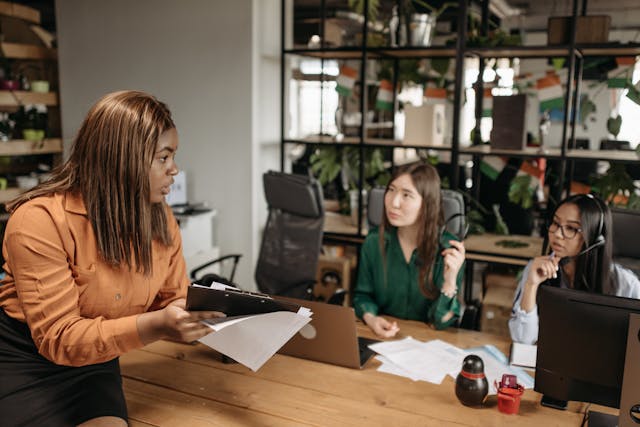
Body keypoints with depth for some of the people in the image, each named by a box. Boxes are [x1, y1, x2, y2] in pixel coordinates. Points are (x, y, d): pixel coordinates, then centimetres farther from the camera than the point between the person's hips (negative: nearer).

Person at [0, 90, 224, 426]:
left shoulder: (160, 219, -4)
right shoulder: (40, 220, -23)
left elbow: (175, 301, 3)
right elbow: (58, 338, -25)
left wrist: (227, 312, -17)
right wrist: (156, 325, -38)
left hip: (95, 362, 4)